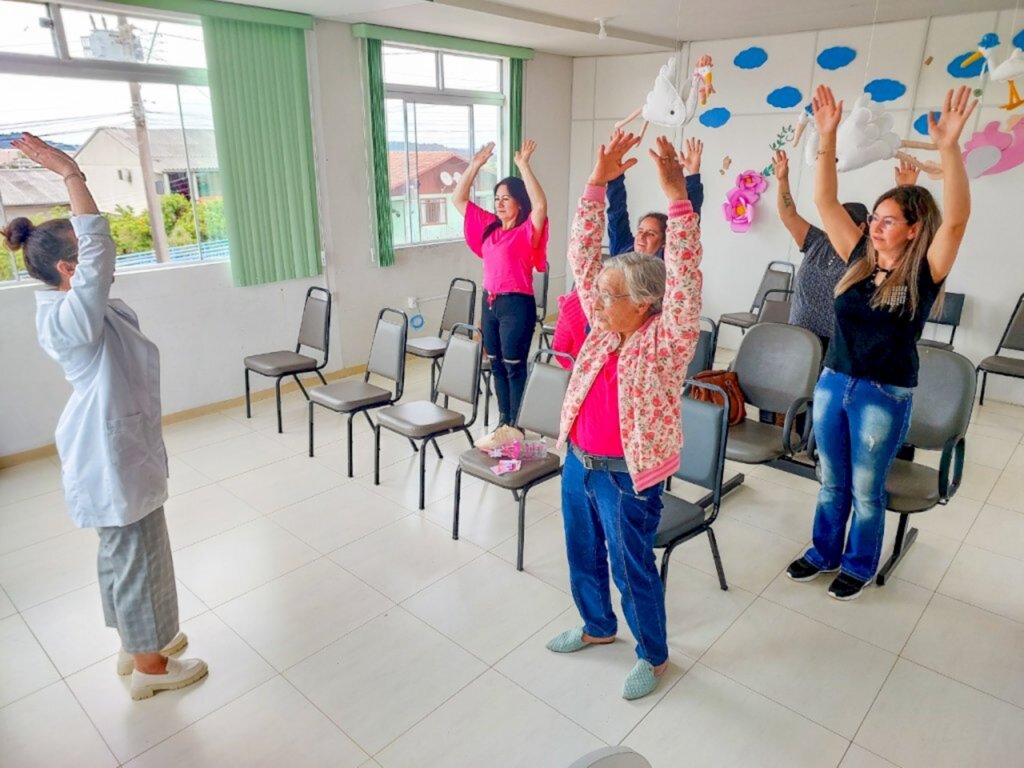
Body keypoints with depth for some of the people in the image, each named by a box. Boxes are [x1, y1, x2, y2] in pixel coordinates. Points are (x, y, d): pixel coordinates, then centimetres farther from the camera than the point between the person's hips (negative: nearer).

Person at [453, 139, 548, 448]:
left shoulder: (527, 231, -8)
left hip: (517, 304, -7)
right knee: (497, 365, 13)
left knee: (514, 367, 0)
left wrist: (524, 165, -27)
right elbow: (458, 199, 13)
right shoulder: (489, 226, 10)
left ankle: (516, 428, 11)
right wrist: (475, 165, 5)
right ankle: (504, 421, 26)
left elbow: (540, 206, -29)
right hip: (490, 302, 7)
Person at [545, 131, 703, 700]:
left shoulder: (667, 340, -16)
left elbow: (685, 279, -31)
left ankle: (652, 654, 37)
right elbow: (582, 257, -4)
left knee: (633, 568, 11)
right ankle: (597, 626, 49)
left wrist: (676, 197, -38)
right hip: (577, 462, 7)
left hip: (626, 475, -6)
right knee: (583, 554, 23)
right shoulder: (605, 327, 0)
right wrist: (597, 183, -13)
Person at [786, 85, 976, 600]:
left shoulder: (923, 273, -9)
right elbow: (825, 202, -2)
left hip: (884, 397, -4)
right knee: (832, 481, 18)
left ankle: (859, 567, 32)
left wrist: (948, 148, -37)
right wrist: (827, 138, -12)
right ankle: (824, 553, 36)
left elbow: (955, 219, -27)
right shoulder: (860, 260, 1)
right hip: (832, 384, 4)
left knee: (866, 489, 11)